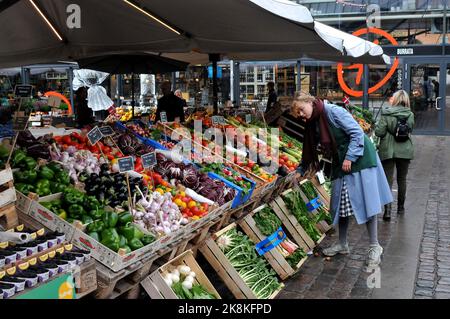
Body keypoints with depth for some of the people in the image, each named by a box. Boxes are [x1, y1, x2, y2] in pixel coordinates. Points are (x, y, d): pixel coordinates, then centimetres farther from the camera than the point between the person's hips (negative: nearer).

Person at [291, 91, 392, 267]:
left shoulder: (334, 111, -16)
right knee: (341, 204, 9)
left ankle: (375, 247, 4)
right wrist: (299, 172, 16)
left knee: (365, 202, -5)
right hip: (340, 166, 8)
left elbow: (357, 133, -19)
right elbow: (309, 151, 17)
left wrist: (349, 158, -21)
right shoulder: (313, 124, 8)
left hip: (359, 160, -8)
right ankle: (342, 244, 21)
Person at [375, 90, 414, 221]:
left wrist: (377, 126, 6)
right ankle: (400, 207, 28)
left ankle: (387, 209, -15)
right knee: (402, 179, 16)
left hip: (388, 150, -3)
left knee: (388, 180, -3)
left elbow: (379, 132, -13)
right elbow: (410, 129, 9)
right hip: (405, 150, 3)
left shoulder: (386, 113, -11)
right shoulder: (410, 114, -2)